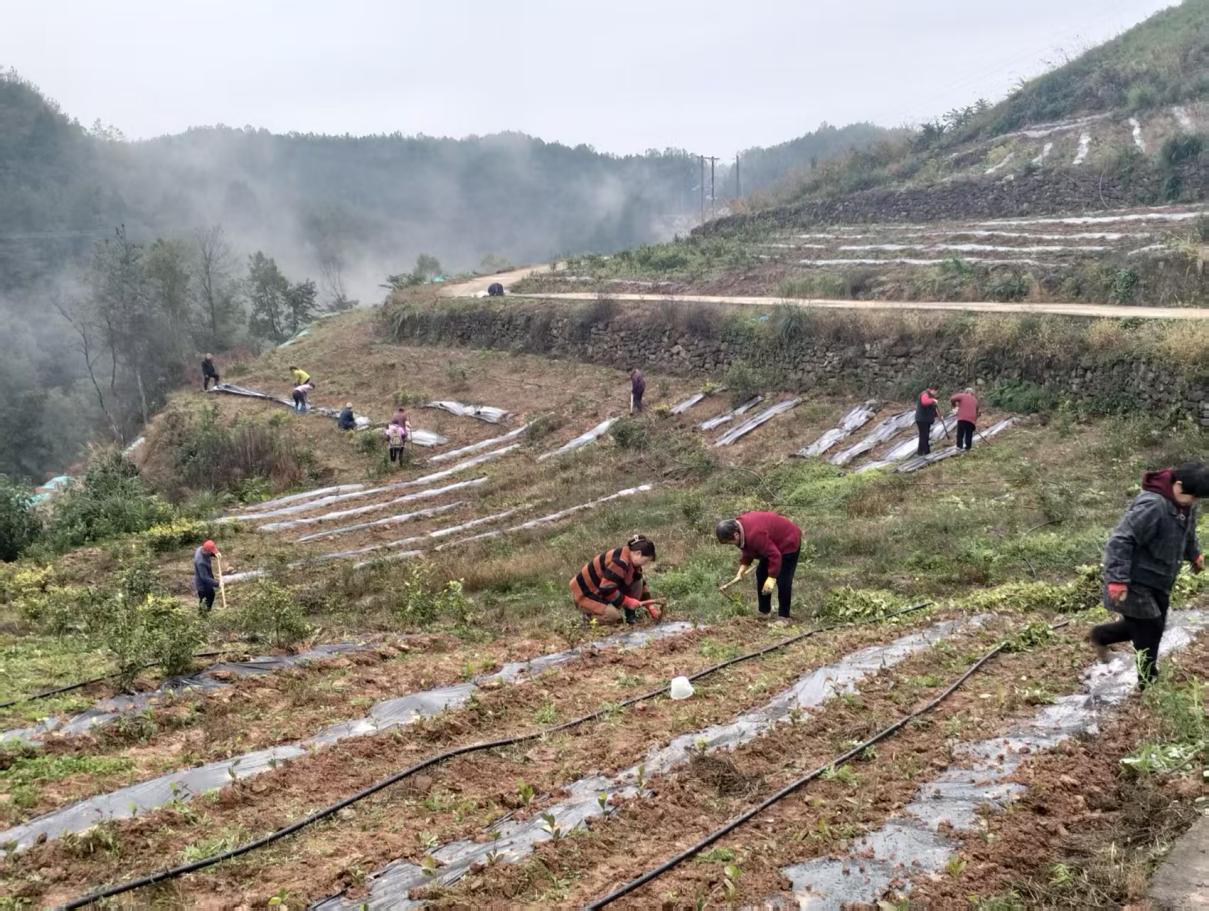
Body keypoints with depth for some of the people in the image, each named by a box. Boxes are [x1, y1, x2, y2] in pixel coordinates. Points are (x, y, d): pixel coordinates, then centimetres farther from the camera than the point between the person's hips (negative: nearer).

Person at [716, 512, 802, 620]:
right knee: (761, 574, 11)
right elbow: (748, 551, 5)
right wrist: (743, 566, -5)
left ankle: (783, 617, -5)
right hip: (773, 544, 10)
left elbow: (774, 555, -37)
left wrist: (772, 578, -34)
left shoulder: (755, 535, -40)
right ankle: (764, 612, 19)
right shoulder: (739, 525, -9)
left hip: (788, 544, -10)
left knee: (783, 581, -14)